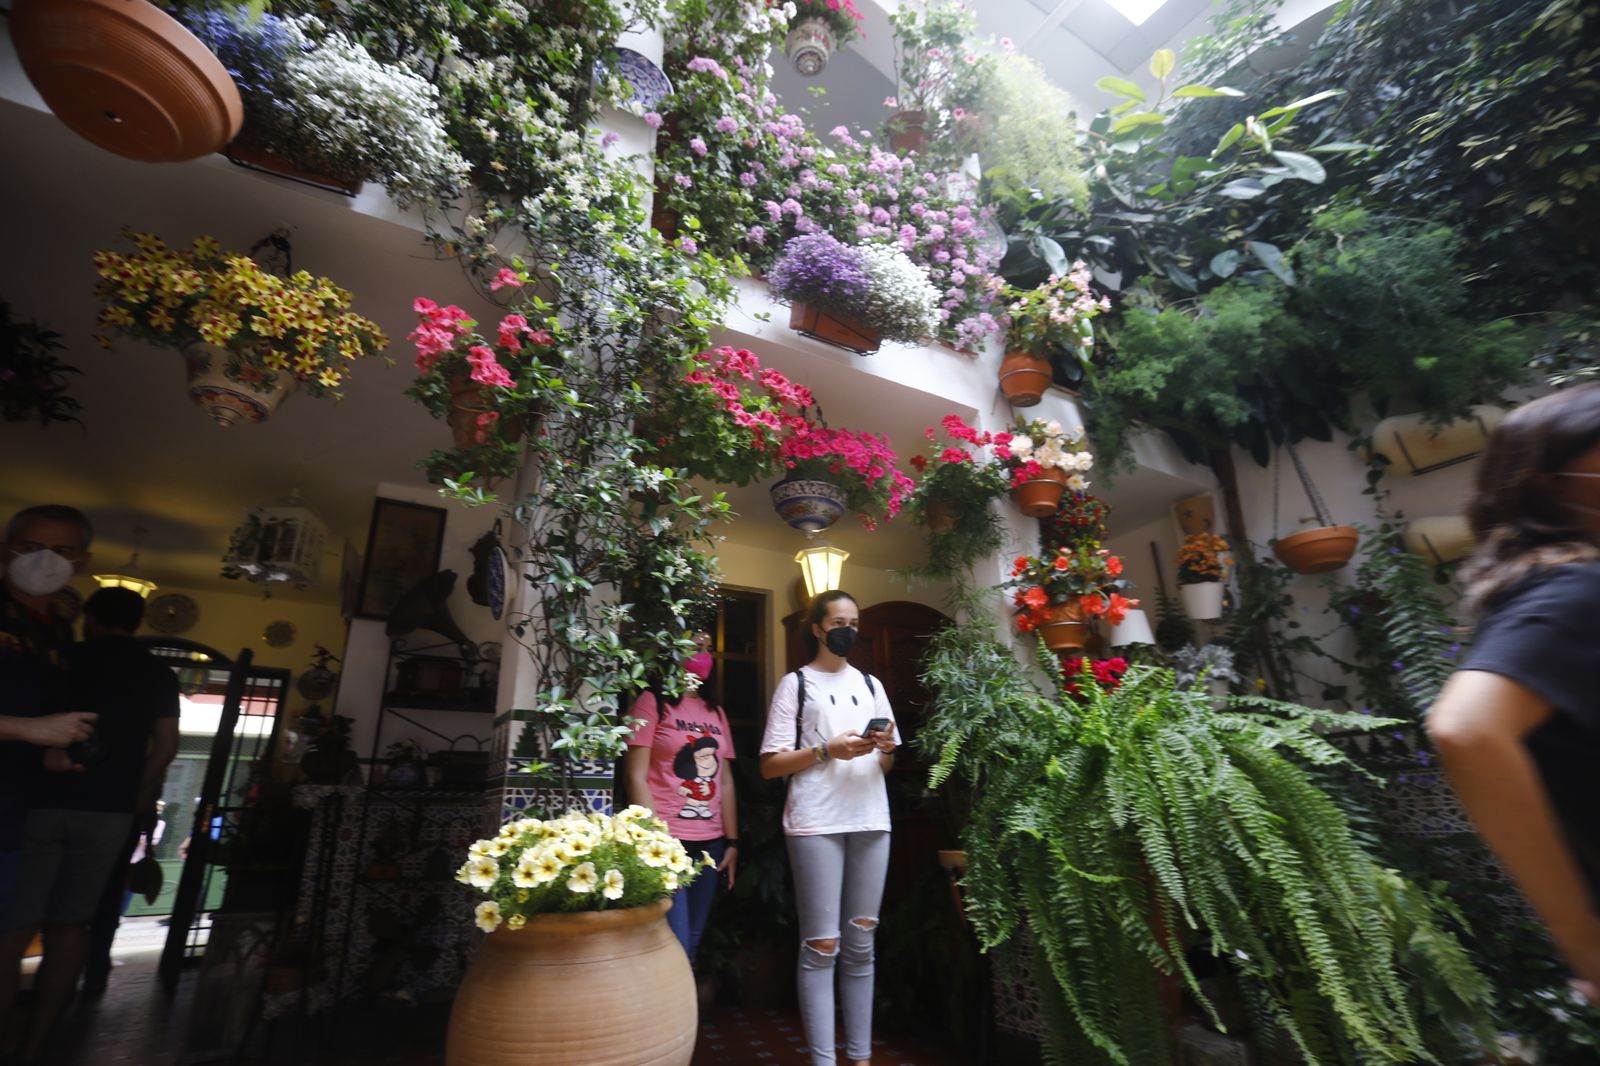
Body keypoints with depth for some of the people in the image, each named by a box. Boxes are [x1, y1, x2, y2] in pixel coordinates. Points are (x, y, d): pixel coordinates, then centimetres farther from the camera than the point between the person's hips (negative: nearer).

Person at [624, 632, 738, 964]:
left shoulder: (716, 712, 13)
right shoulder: (652, 702, -4)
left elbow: (725, 781, 13)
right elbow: (636, 777, -9)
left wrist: (732, 842, 8)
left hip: (710, 843, 6)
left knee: (692, 944, 14)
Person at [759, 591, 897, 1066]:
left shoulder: (870, 684, 15)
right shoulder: (796, 683, 1)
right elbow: (770, 764, -4)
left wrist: (886, 749, -4)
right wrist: (827, 749, -15)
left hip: (871, 822, 5)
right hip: (817, 825, -4)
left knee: (861, 943, 11)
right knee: (821, 946, -2)